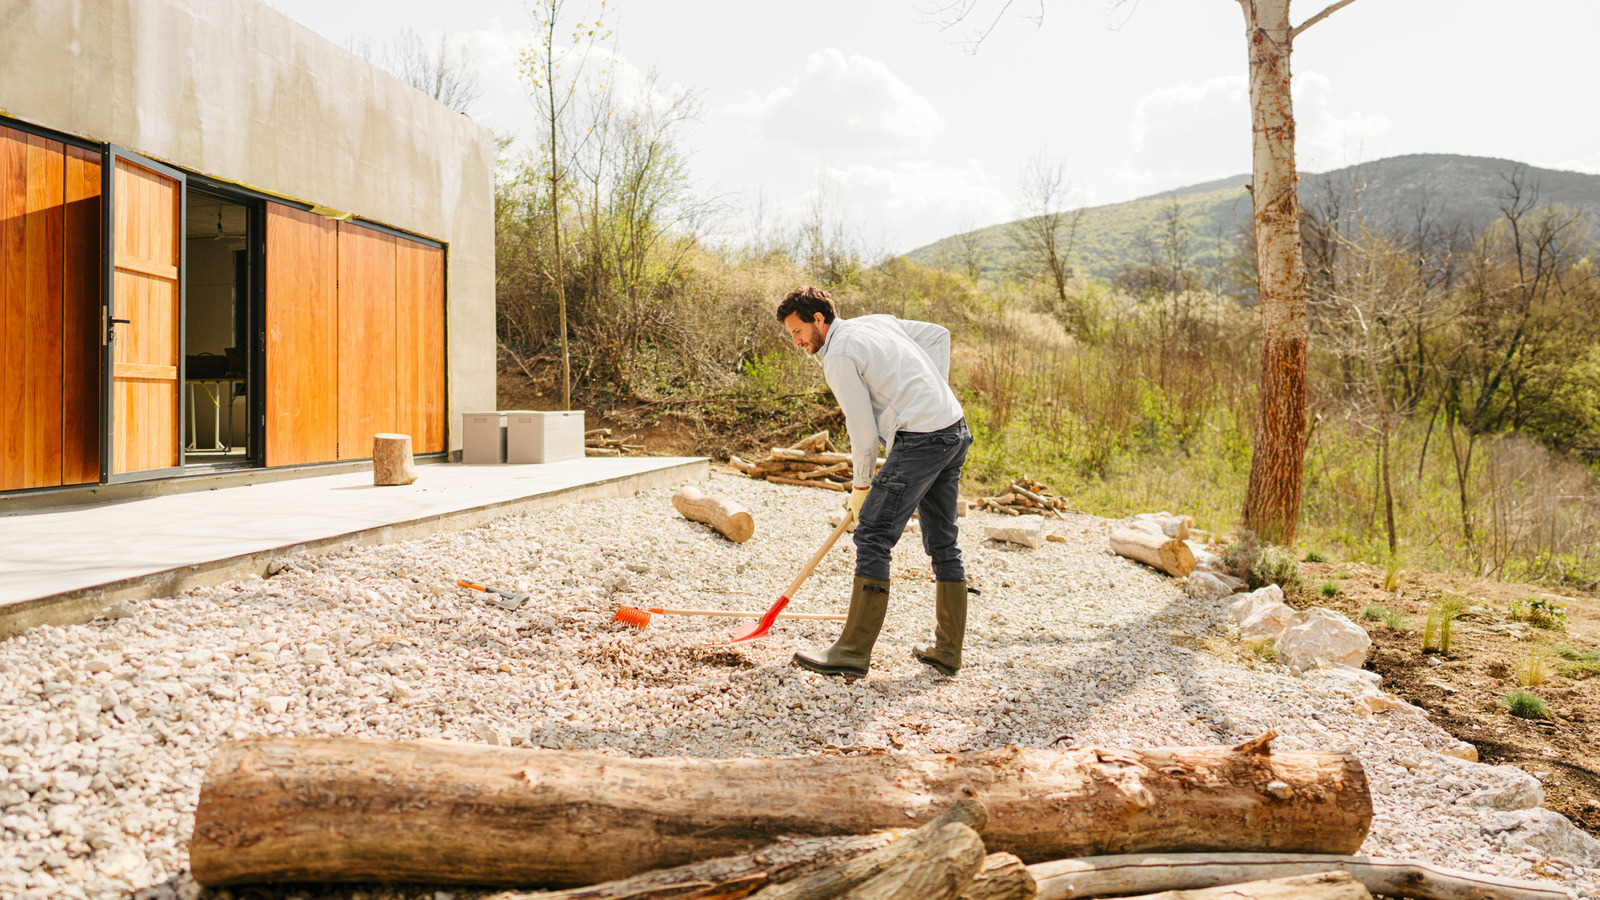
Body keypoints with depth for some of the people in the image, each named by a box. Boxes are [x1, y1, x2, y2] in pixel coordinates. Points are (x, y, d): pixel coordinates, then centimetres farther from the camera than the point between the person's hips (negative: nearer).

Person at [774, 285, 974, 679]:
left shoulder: (839, 356, -8)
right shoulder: (878, 321, 18)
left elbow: (864, 430, -9)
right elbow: (938, 334, 23)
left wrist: (861, 485, 5)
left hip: (920, 440, -9)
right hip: (956, 430, 10)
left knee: (872, 536, -7)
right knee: (943, 543, 13)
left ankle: (853, 652, -6)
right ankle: (948, 650, 19)